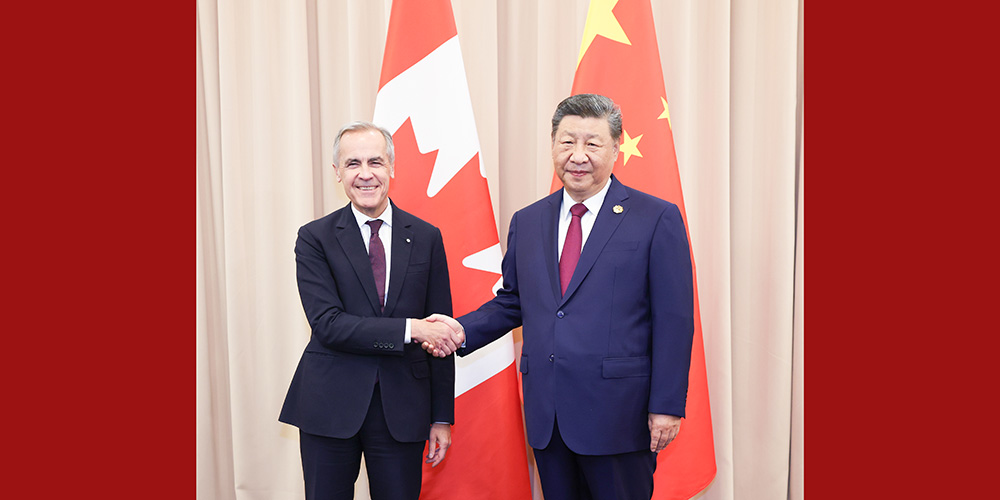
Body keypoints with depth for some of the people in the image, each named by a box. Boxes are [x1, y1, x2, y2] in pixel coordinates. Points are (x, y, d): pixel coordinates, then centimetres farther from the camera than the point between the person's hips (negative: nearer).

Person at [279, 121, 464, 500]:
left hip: (402, 409, 1)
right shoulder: (315, 238, -1)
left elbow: (439, 333, 5)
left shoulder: (426, 238, 4)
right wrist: (409, 329, -21)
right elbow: (328, 324, -12)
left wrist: (442, 417, 3)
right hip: (330, 405, -1)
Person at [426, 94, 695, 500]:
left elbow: (674, 320, -6)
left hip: (618, 417, -4)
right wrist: (463, 330, -2)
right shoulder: (526, 222, 11)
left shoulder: (657, 219, -4)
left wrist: (667, 406, -10)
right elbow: (512, 301, 16)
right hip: (547, 417, 5)